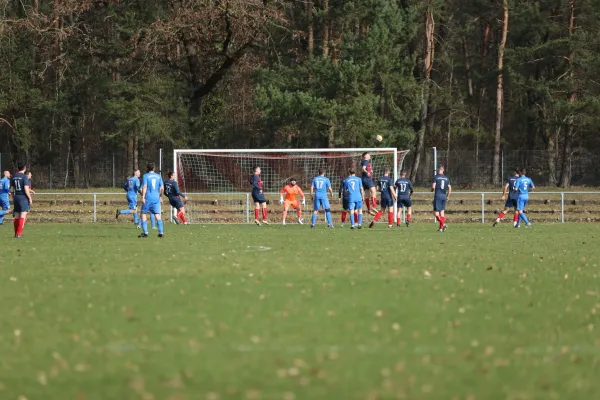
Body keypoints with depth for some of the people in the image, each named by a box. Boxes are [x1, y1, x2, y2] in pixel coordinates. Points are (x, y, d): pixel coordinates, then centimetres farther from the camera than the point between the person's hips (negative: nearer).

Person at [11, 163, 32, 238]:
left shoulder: (14, 177, 8)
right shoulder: (24, 177, -11)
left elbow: (12, 189, 12)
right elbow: (26, 189, -16)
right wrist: (30, 198, -7)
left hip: (16, 197, 6)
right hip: (23, 198, -6)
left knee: (16, 217, 10)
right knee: (23, 216, -6)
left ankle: (16, 233, 13)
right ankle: (19, 233, -13)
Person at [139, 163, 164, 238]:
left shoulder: (146, 176, -2)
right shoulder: (158, 176, 10)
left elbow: (144, 187, -12)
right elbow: (162, 188, 10)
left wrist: (143, 197, -13)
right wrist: (160, 196, 23)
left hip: (148, 198, -3)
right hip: (156, 198, 3)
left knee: (143, 213, 7)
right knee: (157, 215, 4)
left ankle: (145, 232, 0)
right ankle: (161, 232, -3)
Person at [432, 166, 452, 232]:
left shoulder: (436, 177, -5)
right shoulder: (446, 178, 9)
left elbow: (433, 187, -12)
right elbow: (450, 188, 7)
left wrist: (432, 190, 11)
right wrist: (448, 197, 17)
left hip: (437, 196, -5)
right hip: (444, 196, 5)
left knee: (436, 213, -4)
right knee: (442, 212, 11)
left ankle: (443, 224, -24)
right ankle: (441, 228, 9)